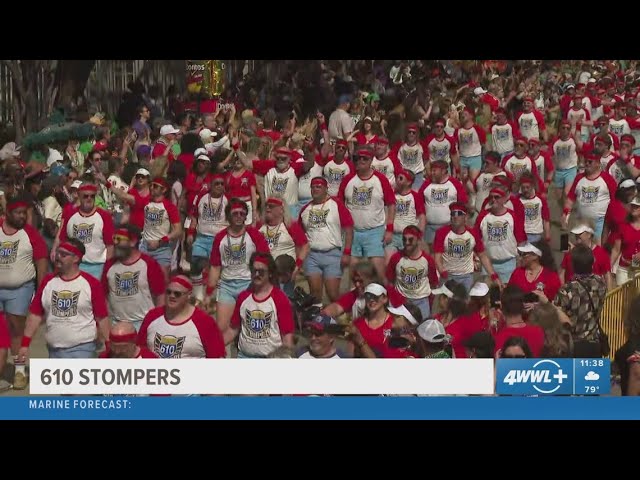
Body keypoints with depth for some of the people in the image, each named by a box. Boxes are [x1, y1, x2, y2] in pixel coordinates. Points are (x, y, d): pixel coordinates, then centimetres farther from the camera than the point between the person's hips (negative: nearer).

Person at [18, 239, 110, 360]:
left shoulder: (91, 284, -5)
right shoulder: (48, 281, 6)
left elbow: (102, 318, -4)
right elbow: (35, 315, 7)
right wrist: (25, 344, 1)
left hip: (82, 350, -4)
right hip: (53, 350, 4)